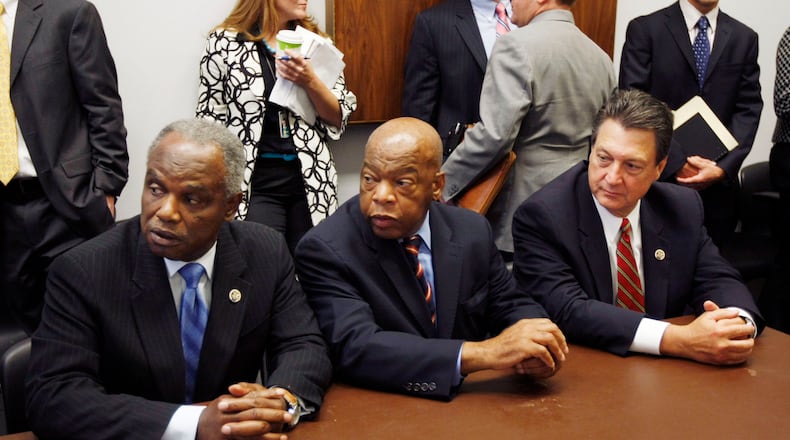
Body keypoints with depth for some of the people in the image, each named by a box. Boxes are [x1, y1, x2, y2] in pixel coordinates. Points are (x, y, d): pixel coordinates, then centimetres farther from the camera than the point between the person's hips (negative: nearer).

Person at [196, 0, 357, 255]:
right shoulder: (224, 43, -2)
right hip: (255, 183, -3)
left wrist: (309, 82, -13)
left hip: (311, 180, 3)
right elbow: (210, 124, 0)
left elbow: (338, 119, 5)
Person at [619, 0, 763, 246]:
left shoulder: (744, 38, 10)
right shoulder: (644, 29, -1)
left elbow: (748, 109, 4)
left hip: (718, 184, 3)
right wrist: (676, 162, -15)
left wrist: (723, 168, -11)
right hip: (658, 176, -3)